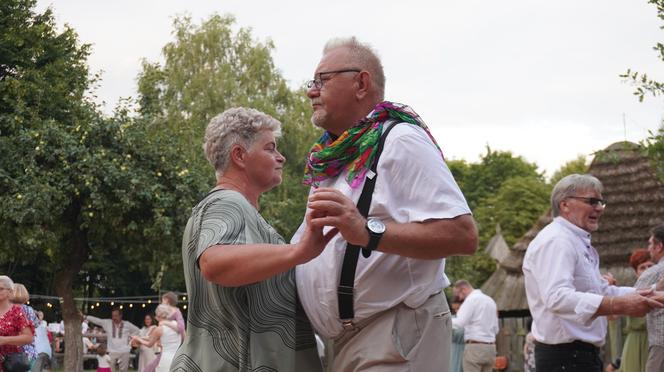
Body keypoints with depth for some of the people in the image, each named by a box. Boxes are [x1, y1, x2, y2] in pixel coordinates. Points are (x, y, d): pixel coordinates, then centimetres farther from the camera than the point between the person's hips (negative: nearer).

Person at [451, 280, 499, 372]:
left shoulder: (471, 299, -8)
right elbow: (495, 329, 22)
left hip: (475, 347, -8)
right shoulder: (490, 300, 19)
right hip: (490, 347, 8)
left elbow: (459, 323, -19)